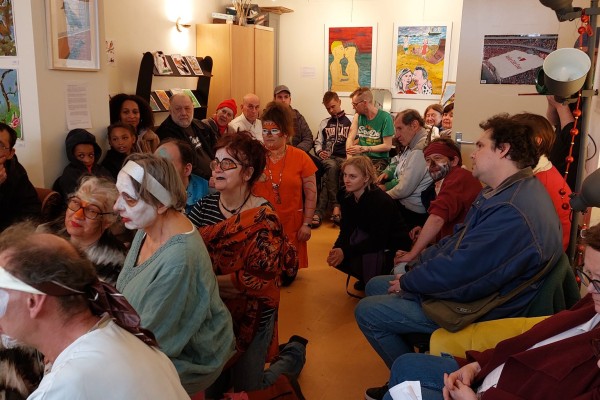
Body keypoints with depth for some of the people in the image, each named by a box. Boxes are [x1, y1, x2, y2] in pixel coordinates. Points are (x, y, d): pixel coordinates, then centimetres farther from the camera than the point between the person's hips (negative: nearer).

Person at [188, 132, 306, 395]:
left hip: (250, 315, -5)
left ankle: (294, 352, 35)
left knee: (248, 389, 12)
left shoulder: (263, 218, -20)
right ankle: (265, 352, 45)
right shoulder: (203, 206, -4)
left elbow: (258, 279, -24)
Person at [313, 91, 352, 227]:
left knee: (328, 177, -34)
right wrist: (319, 152, 3)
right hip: (328, 157, 2)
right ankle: (335, 206, -37)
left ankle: (320, 211, -34)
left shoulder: (351, 120, 14)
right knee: (332, 166, -37)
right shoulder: (324, 123, 26)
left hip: (344, 157, -2)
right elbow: (318, 142, 25)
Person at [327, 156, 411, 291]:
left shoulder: (381, 201, -29)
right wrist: (337, 249, -23)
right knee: (336, 258, -10)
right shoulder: (346, 196, -7)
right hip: (369, 240, 7)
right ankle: (365, 279, 17)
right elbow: (346, 229, -4)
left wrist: (346, 252, -35)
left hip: (395, 248, -7)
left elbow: (378, 241, -31)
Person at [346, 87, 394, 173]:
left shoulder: (385, 117, -9)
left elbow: (387, 146, -9)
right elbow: (350, 139, 0)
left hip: (380, 159, -4)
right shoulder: (358, 116, 7)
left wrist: (363, 149, -15)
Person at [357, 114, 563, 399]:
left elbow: (459, 270, -30)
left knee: (367, 311, -9)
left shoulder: (512, 211, -31)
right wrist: (416, 263, 1)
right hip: (468, 283, 11)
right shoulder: (503, 191, 6)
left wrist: (408, 282, -13)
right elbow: (460, 239, 12)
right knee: (375, 286, 14)